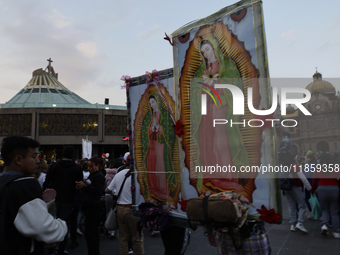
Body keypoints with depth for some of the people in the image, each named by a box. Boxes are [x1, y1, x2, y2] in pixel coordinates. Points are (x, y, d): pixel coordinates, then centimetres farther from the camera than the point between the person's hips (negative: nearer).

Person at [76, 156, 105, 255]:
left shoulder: (99, 176, -13)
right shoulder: (91, 175, 17)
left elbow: (97, 192, -20)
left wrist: (85, 186, -17)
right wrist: (81, 187, 5)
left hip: (94, 207, -10)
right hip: (89, 206, 10)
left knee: (89, 232, -9)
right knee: (93, 231, 16)